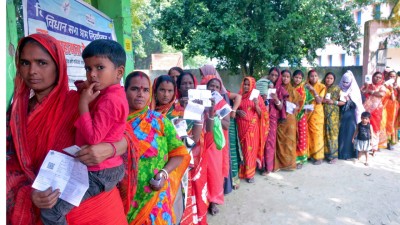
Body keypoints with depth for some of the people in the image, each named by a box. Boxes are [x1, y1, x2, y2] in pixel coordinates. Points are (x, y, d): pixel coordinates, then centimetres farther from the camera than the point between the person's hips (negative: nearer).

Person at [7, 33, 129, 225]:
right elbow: (11, 167, 1)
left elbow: (126, 137, -9)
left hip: (95, 204, -2)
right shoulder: (15, 113, 2)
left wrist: (109, 150, -30)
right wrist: (29, 194, -19)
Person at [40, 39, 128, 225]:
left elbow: (93, 137, -28)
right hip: (110, 167, 11)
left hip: (100, 173, -11)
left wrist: (83, 103, -23)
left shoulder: (109, 100, -24)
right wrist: (87, 99, 2)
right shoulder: (113, 95, 8)